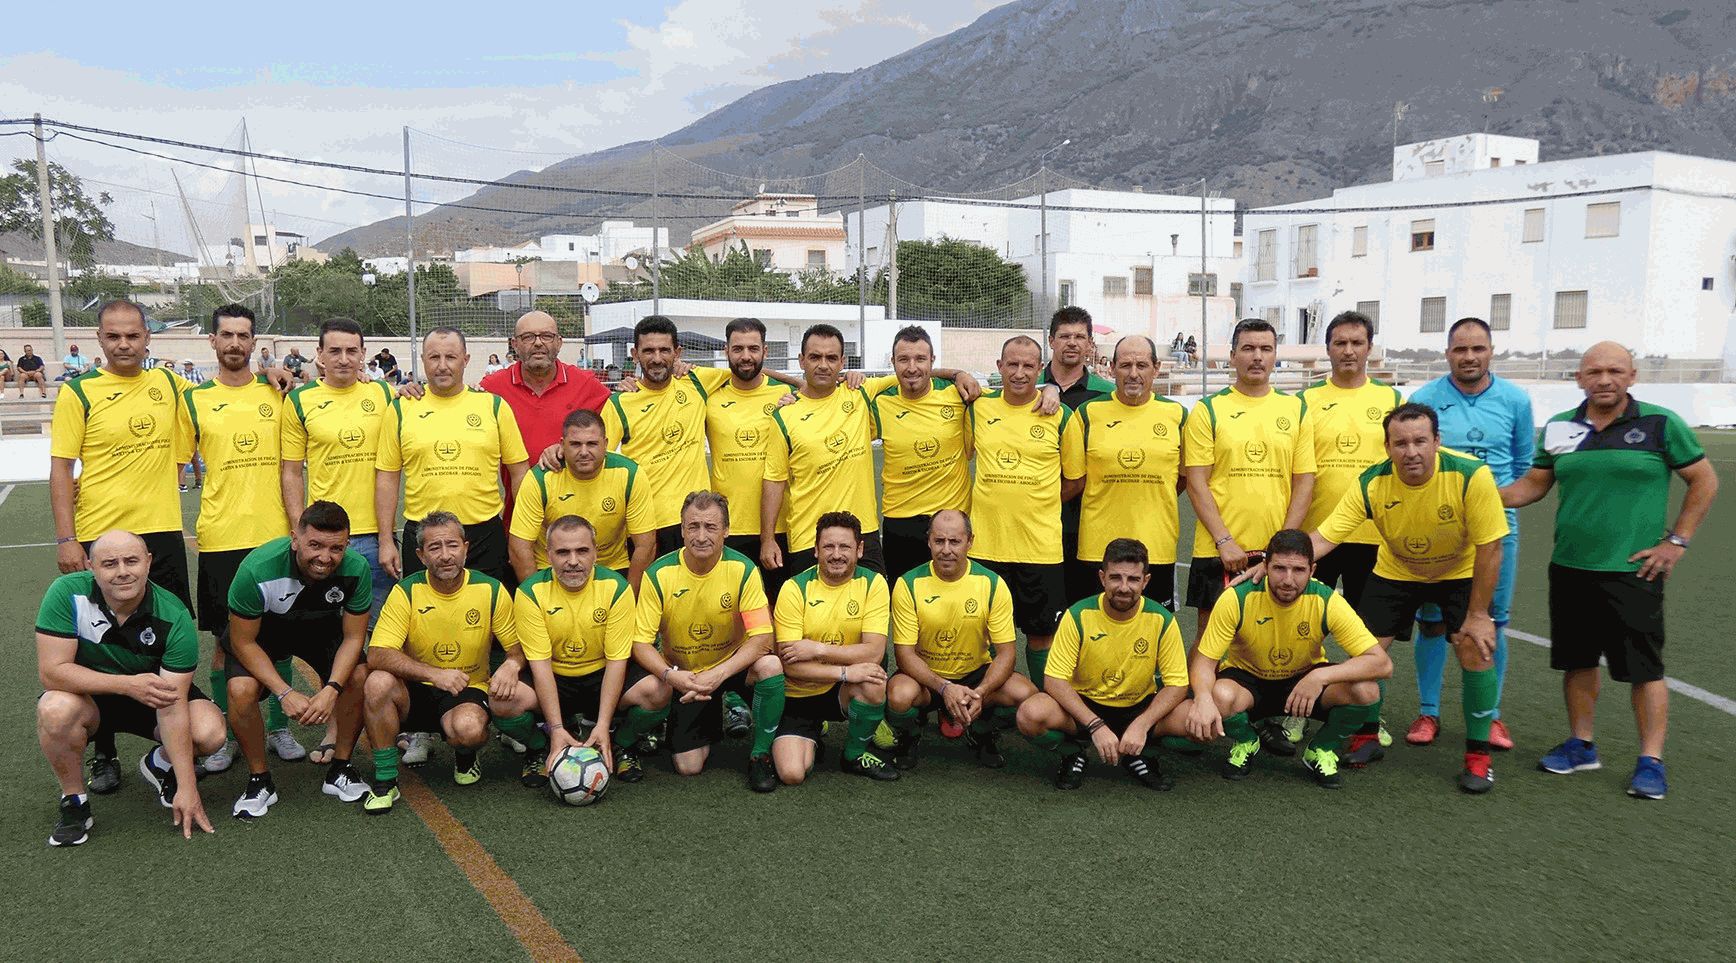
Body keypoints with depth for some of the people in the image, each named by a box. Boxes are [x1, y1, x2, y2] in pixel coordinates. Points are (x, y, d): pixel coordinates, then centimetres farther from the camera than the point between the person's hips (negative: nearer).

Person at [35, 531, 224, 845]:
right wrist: (127, 684, -40)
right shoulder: (67, 593, -24)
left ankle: (159, 764, 12)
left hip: (151, 695, 0)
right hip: (88, 696, 0)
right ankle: (74, 802, -7)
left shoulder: (174, 618, -24)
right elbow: (51, 671, -26)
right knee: (55, 709, -35)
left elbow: (172, 705, -25)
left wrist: (187, 788, -28)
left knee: (210, 732, -26)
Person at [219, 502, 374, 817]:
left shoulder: (356, 569, -29)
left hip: (321, 626, 2)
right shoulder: (257, 569, -36)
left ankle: (340, 768, 1)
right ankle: (259, 780, -4)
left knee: (360, 677, -22)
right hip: (261, 629, -2)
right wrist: (286, 694, -31)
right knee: (241, 689, -28)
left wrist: (331, 690, -32)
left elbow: (353, 638, -16)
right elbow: (243, 642, -24)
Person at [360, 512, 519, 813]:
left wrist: (511, 665, -26)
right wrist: (435, 674, -32)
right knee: (378, 683, -31)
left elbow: (519, 649, 0)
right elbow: (377, 655, -19)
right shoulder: (407, 592, -9)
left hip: (469, 691, -1)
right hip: (415, 692, 1)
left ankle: (465, 756, 5)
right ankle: (385, 781, -13)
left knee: (468, 728, -35)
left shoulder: (491, 591, -7)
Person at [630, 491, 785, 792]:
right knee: (688, 767, -7)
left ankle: (760, 754, -12)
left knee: (771, 665, -35)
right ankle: (712, 722, 29)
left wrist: (718, 674, -34)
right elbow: (641, 643, -14)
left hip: (734, 663, -1)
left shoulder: (743, 570, -19)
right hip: (683, 674, 1)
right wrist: (670, 675, -34)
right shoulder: (658, 574, -17)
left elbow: (761, 638, -21)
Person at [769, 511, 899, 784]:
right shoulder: (795, 588, -13)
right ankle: (811, 739, 18)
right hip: (798, 694, -1)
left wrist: (817, 649, -24)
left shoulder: (873, 583, -10)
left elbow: (874, 652, -19)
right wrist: (845, 672, -28)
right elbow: (789, 664, -17)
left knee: (872, 680, -33)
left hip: (846, 691, 1)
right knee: (792, 774, -20)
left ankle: (854, 755, -4)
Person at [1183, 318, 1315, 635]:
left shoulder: (1295, 409, 8)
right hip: (1217, 550, -2)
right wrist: (1224, 541, -12)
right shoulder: (1208, 410, 1)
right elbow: (1197, 483, -4)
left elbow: (1304, 481, 6)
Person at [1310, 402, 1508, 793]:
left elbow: (1489, 547, -24)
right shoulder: (1372, 484, -26)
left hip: (1461, 572, -2)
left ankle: (1478, 754, 4)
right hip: (1396, 571, 2)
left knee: (1476, 650, -15)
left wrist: (1477, 614, -20)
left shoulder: (1471, 475, -32)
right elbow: (1323, 538, -26)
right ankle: (1368, 737, 22)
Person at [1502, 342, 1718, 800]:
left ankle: (1651, 761, 10)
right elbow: (1532, 485, 10)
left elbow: (1704, 481, 1)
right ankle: (1581, 745, 27)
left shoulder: (1662, 424, -4)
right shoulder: (1559, 428, 6)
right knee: (1577, 660, 13)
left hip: (1633, 570, -4)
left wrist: (1676, 541, -4)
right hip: (1570, 568, 4)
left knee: (1644, 666, 0)